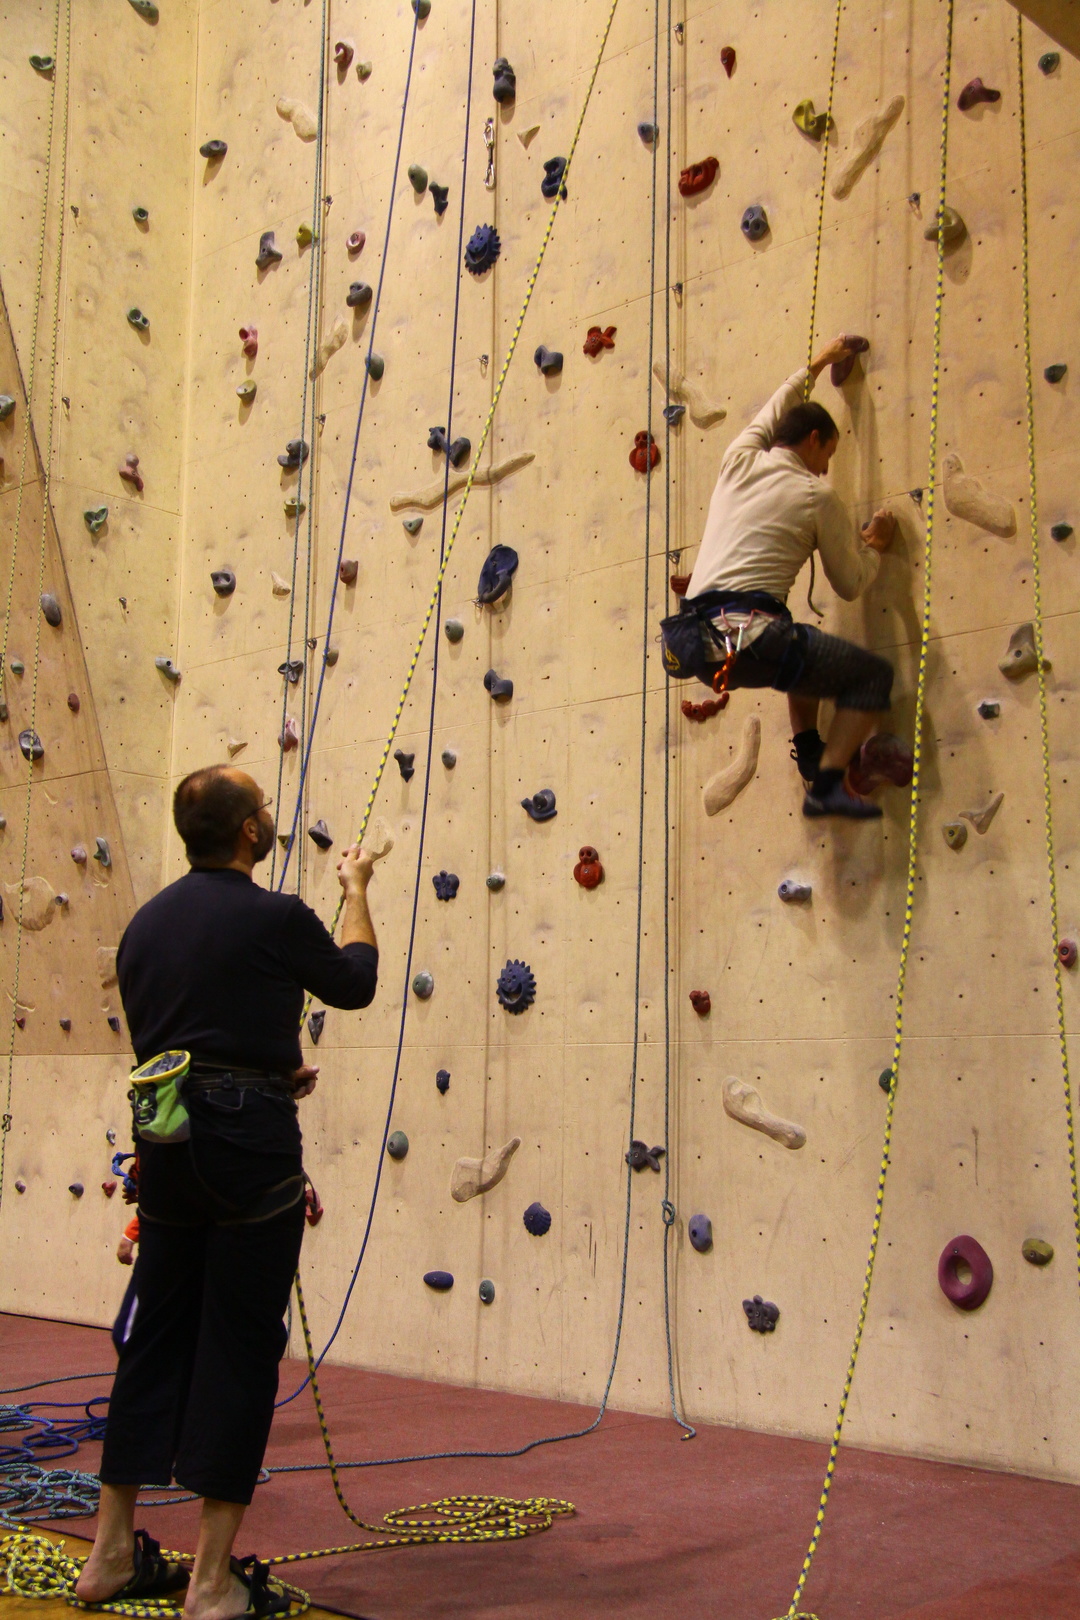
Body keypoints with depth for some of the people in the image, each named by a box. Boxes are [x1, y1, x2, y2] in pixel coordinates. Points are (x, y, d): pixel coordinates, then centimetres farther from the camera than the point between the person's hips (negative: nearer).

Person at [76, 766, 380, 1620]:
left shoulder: (146, 921, 10)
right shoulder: (273, 916, -10)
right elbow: (354, 981, 8)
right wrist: (357, 893, 25)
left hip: (165, 1141, 7)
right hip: (249, 1143, -7)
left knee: (155, 1340, 15)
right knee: (240, 1349, 1)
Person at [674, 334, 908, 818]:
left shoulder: (738, 463, 17)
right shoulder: (816, 497, 4)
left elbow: (773, 411, 41)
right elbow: (850, 585, 11)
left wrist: (816, 366, 52)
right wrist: (874, 545, 29)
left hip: (698, 643, 7)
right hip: (751, 637, -7)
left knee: (802, 648, 37)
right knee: (873, 674, 7)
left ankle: (811, 753, 30)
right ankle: (827, 784, -4)